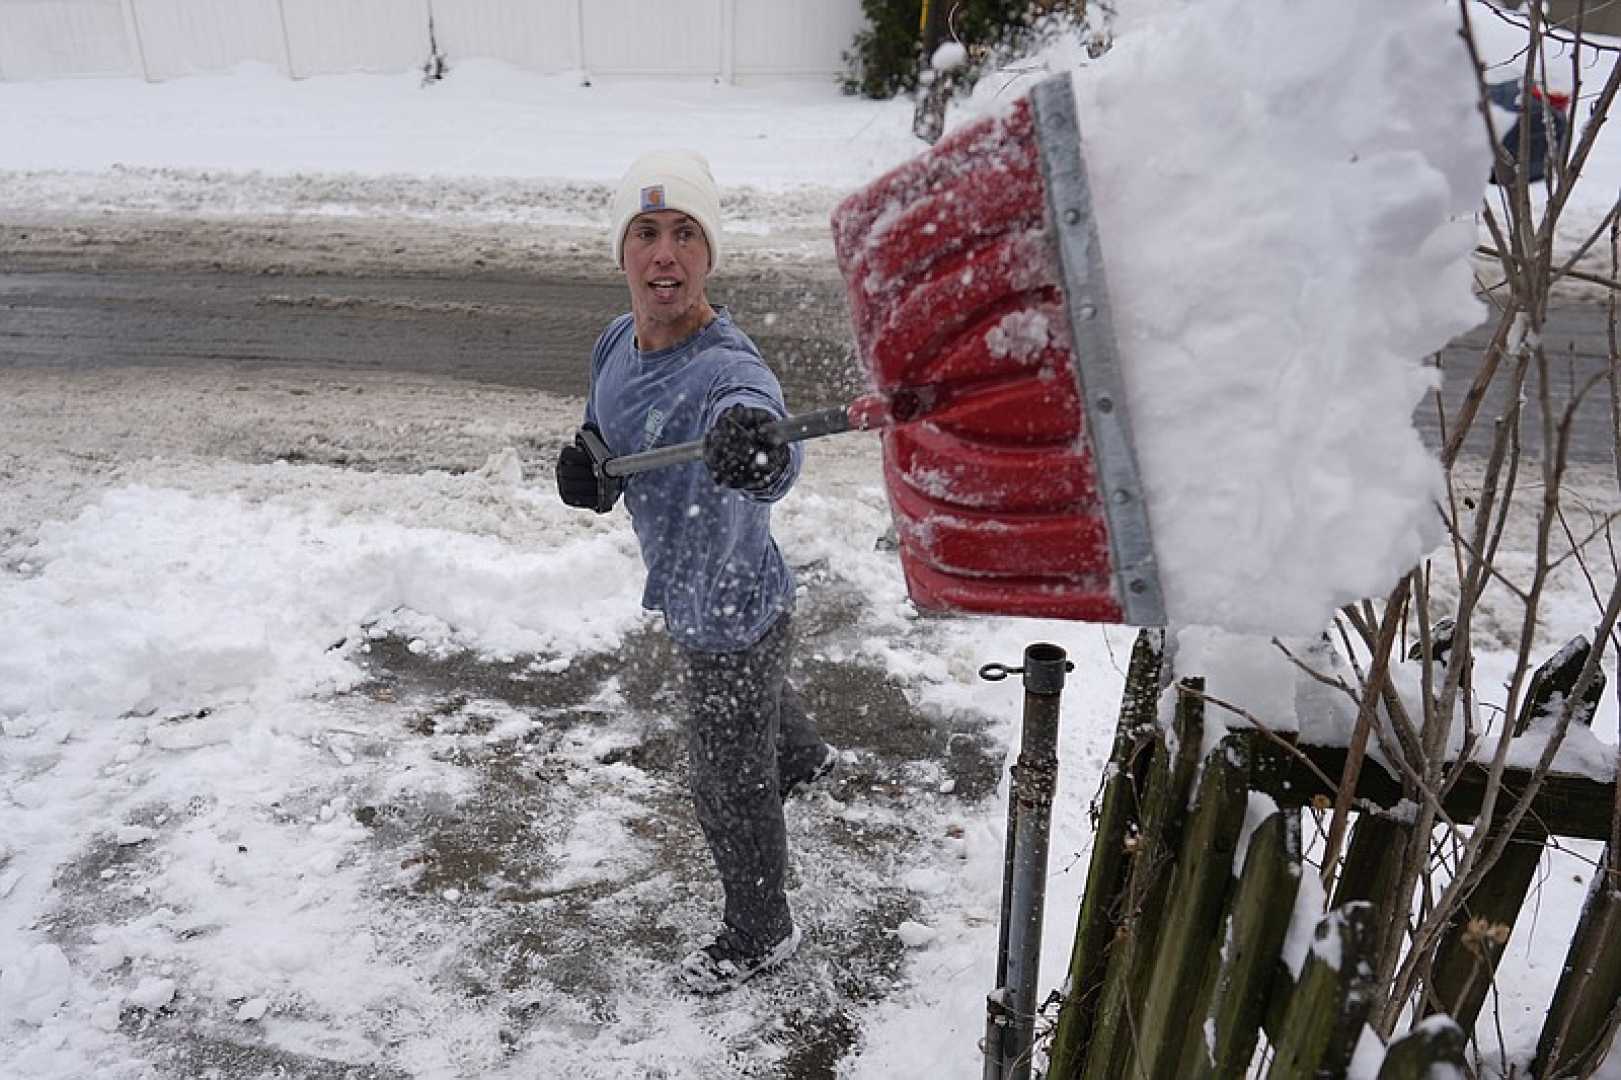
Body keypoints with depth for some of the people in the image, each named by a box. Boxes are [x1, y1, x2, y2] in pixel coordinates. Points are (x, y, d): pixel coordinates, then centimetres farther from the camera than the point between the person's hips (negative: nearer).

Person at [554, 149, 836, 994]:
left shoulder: (730, 371, -35)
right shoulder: (617, 344, -9)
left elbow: (775, 466, -56)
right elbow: (604, 427, 9)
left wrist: (755, 450, -79)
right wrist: (586, 461, -14)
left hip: (734, 611, -8)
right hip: (690, 594, 8)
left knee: (728, 789, 11)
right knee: (754, 703, 37)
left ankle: (759, 933, 40)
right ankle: (801, 757, 72)